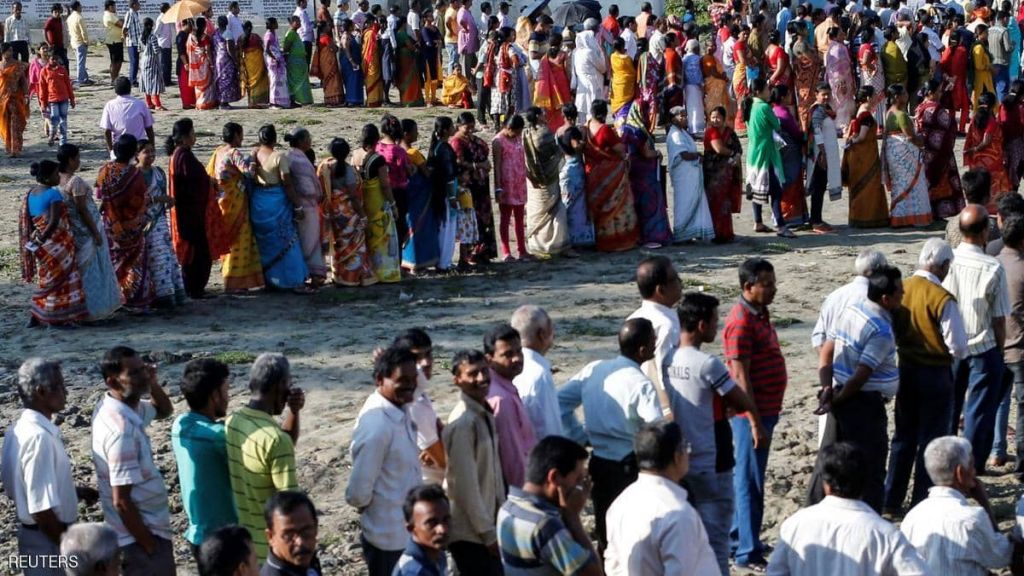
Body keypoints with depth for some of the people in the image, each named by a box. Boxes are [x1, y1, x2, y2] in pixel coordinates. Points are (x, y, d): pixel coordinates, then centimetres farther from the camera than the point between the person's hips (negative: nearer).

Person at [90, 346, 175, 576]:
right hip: (139, 536, -10)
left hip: (142, 529, 10)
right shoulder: (122, 429, -26)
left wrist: (153, 383, 1)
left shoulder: (111, 408, 3)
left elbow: (164, 410, 22)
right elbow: (122, 501, -25)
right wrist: (151, 546, -18)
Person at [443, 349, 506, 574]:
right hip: (470, 532, -9)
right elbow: (465, 486, -22)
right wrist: (488, 532, -17)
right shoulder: (463, 423, -21)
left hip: (485, 526, 9)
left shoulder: (485, 413, 7)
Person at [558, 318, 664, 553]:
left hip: (600, 464, 6)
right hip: (631, 469, -6)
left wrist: (580, 437, 11)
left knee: (606, 537, 17)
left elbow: (559, 402, 7)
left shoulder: (593, 370, 0)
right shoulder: (641, 384, -20)